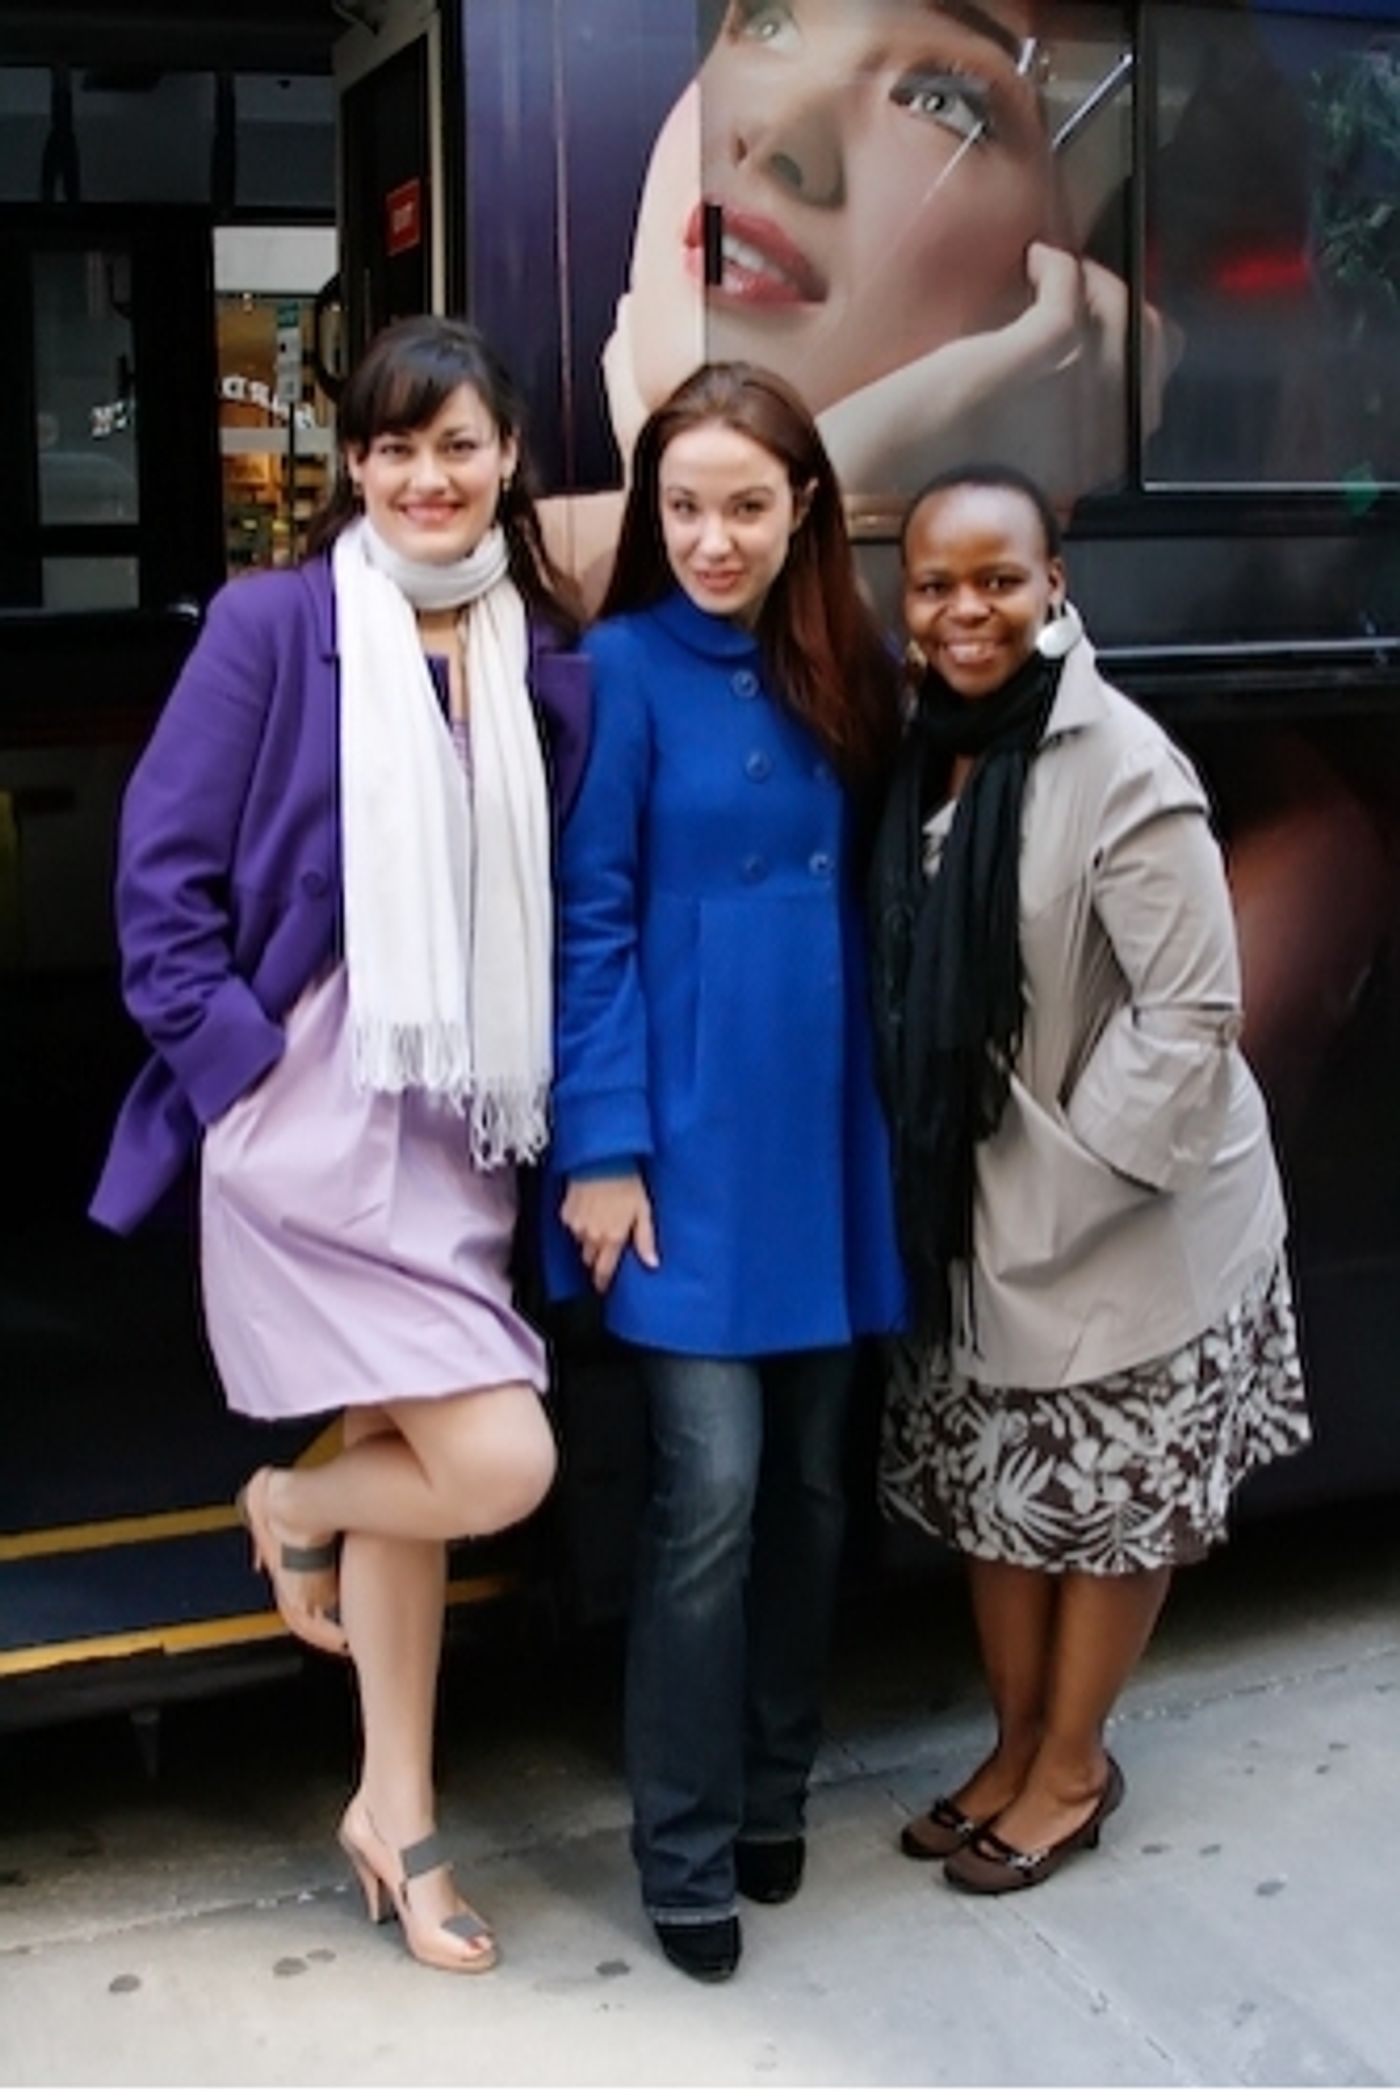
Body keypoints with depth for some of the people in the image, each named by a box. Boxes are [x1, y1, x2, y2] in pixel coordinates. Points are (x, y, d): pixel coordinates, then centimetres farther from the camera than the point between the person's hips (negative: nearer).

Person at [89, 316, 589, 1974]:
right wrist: (239, 1064, -14)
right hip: (314, 1108, -5)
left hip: (466, 1120, 5)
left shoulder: (548, 664, 7)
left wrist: (575, 1116, 4)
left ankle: (394, 1809, 30)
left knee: (409, 1456, 14)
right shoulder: (270, 624, -6)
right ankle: (291, 1508, 22)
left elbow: (572, 906, 12)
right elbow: (162, 872, -7)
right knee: (500, 1463, -12)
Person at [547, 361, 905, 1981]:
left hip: (824, 1135, 5)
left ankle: (775, 1799, 29)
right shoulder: (626, 669, -7)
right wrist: (602, 1144, -13)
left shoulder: (847, 670, 7)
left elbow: (871, 894, 11)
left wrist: (891, 1111, 6)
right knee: (710, 1493, -6)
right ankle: (685, 1856, 10)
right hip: (688, 1142, -5)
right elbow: (590, 924, -9)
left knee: (809, 1481, 12)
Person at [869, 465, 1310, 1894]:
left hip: (1131, 1212, -6)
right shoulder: (920, 754, -1)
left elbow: (1192, 1012, -21)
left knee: (1114, 1497, 10)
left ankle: (1071, 1767, 29)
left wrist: (1062, 1176, -18)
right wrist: (936, 1175, 2)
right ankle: (1018, 1740, 35)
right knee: (987, 1483, 16)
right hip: (972, 1203, 6)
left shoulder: (1121, 766, -21)